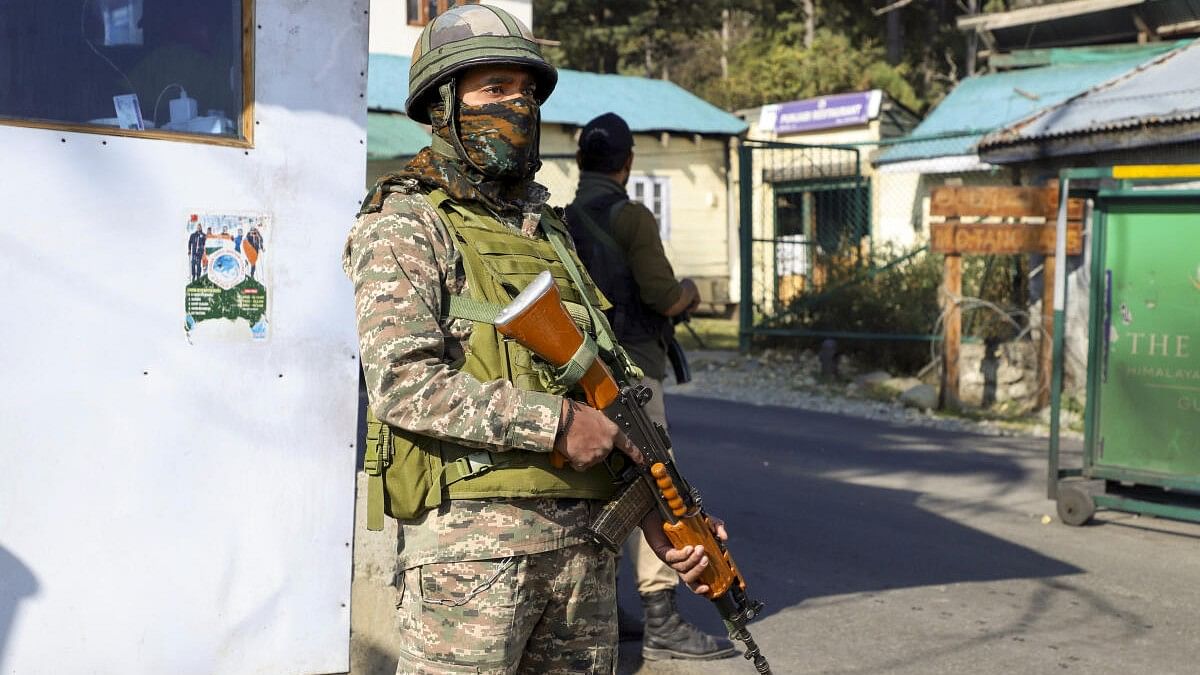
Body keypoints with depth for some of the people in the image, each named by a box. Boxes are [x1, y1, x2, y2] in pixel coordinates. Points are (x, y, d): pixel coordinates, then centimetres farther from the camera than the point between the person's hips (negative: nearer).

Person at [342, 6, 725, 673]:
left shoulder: (549, 230, 19)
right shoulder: (405, 225, -4)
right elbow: (402, 383, -18)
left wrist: (662, 515, 9)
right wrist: (555, 420, -18)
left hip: (585, 536, 7)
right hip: (471, 538, -7)